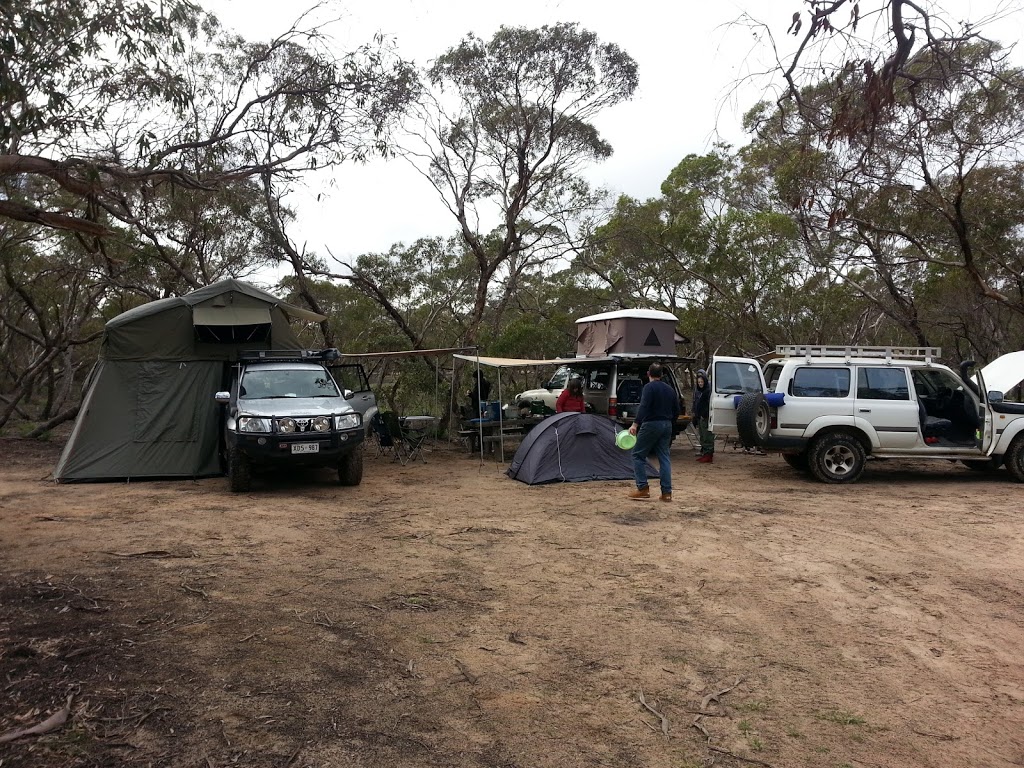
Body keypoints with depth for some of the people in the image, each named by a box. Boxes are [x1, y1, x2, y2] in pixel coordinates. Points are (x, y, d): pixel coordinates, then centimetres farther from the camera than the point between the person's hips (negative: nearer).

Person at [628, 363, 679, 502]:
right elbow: (676, 411, 17)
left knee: (638, 455, 3)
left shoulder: (649, 387, -8)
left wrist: (635, 424, -25)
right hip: (667, 425, 7)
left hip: (651, 424, -7)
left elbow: (643, 407, -21)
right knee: (664, 458, 8)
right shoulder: (670, 389, 14)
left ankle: (643, 488, -2)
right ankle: (667, 492, 4)